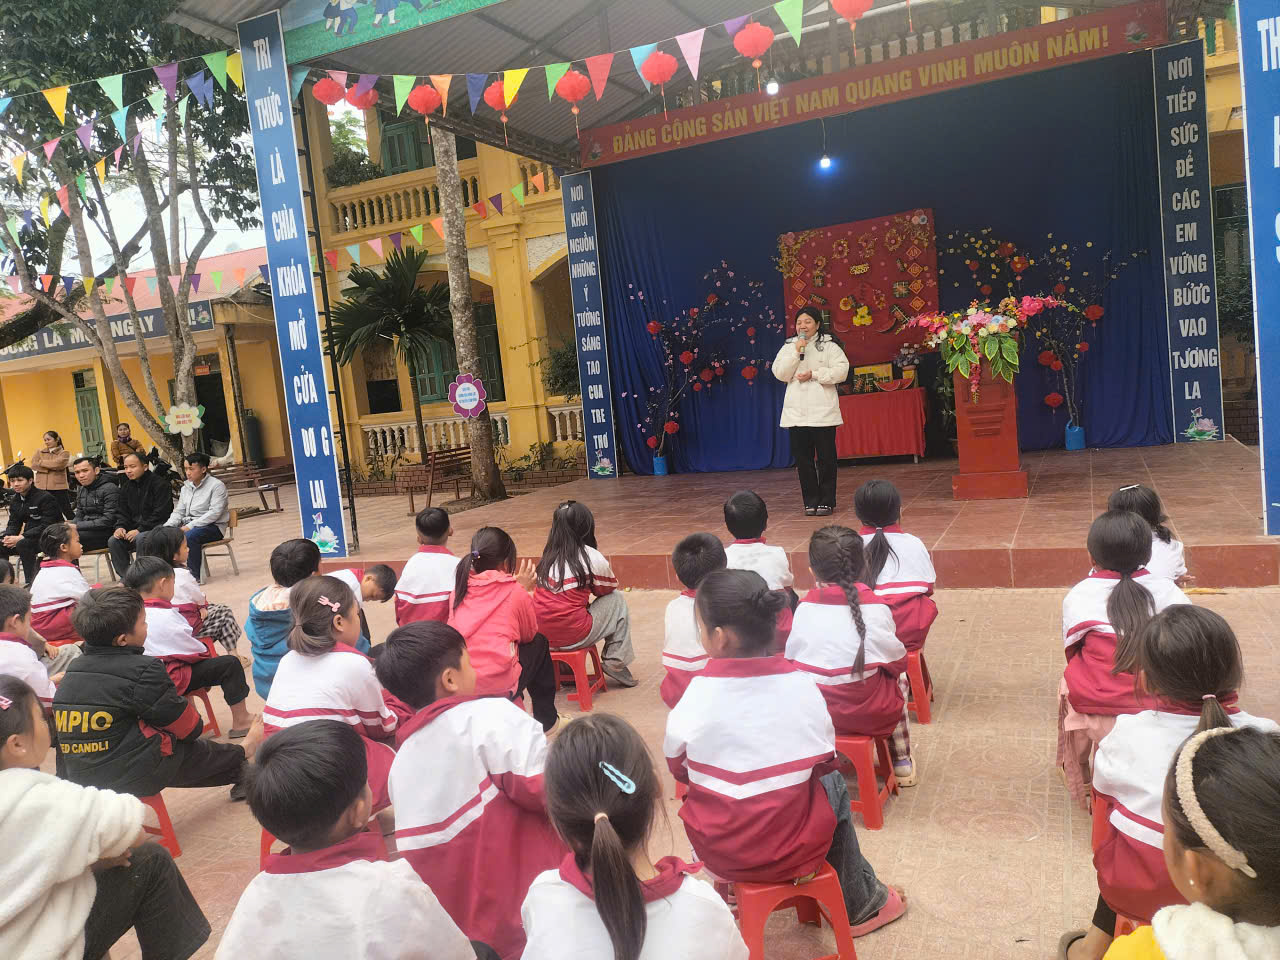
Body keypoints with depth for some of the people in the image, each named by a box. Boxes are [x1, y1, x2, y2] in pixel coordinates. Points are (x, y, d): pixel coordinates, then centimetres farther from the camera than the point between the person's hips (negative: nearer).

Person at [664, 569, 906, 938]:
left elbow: (678, 769, 0)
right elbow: (823, 765, 2)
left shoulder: (695, 697, -18)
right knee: (834, 785, 27)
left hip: (718, 850, 0)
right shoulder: (802, 684, -13)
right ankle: (859, 904, 40)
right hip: (793, 848, 1)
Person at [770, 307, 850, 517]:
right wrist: (796, 352, -9)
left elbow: (841, 371, -7)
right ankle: (811, 501, 14)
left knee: (826, 457, 1)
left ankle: (826, 501, 10)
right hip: (796, 411, 3)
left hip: (823, 411, -3)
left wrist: (814, 374, -13)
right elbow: (780, 374, 0)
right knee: (802, 458, 5)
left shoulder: (829, 345, 1)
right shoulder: (788, 347, 11)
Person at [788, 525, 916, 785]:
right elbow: (897, 662, -2)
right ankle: (902, 763, 36)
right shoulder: (876, 607, -13)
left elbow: (790, 658, 2)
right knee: (899, 678, 27)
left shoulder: (805, 607, -7)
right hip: (866, 713, -2)